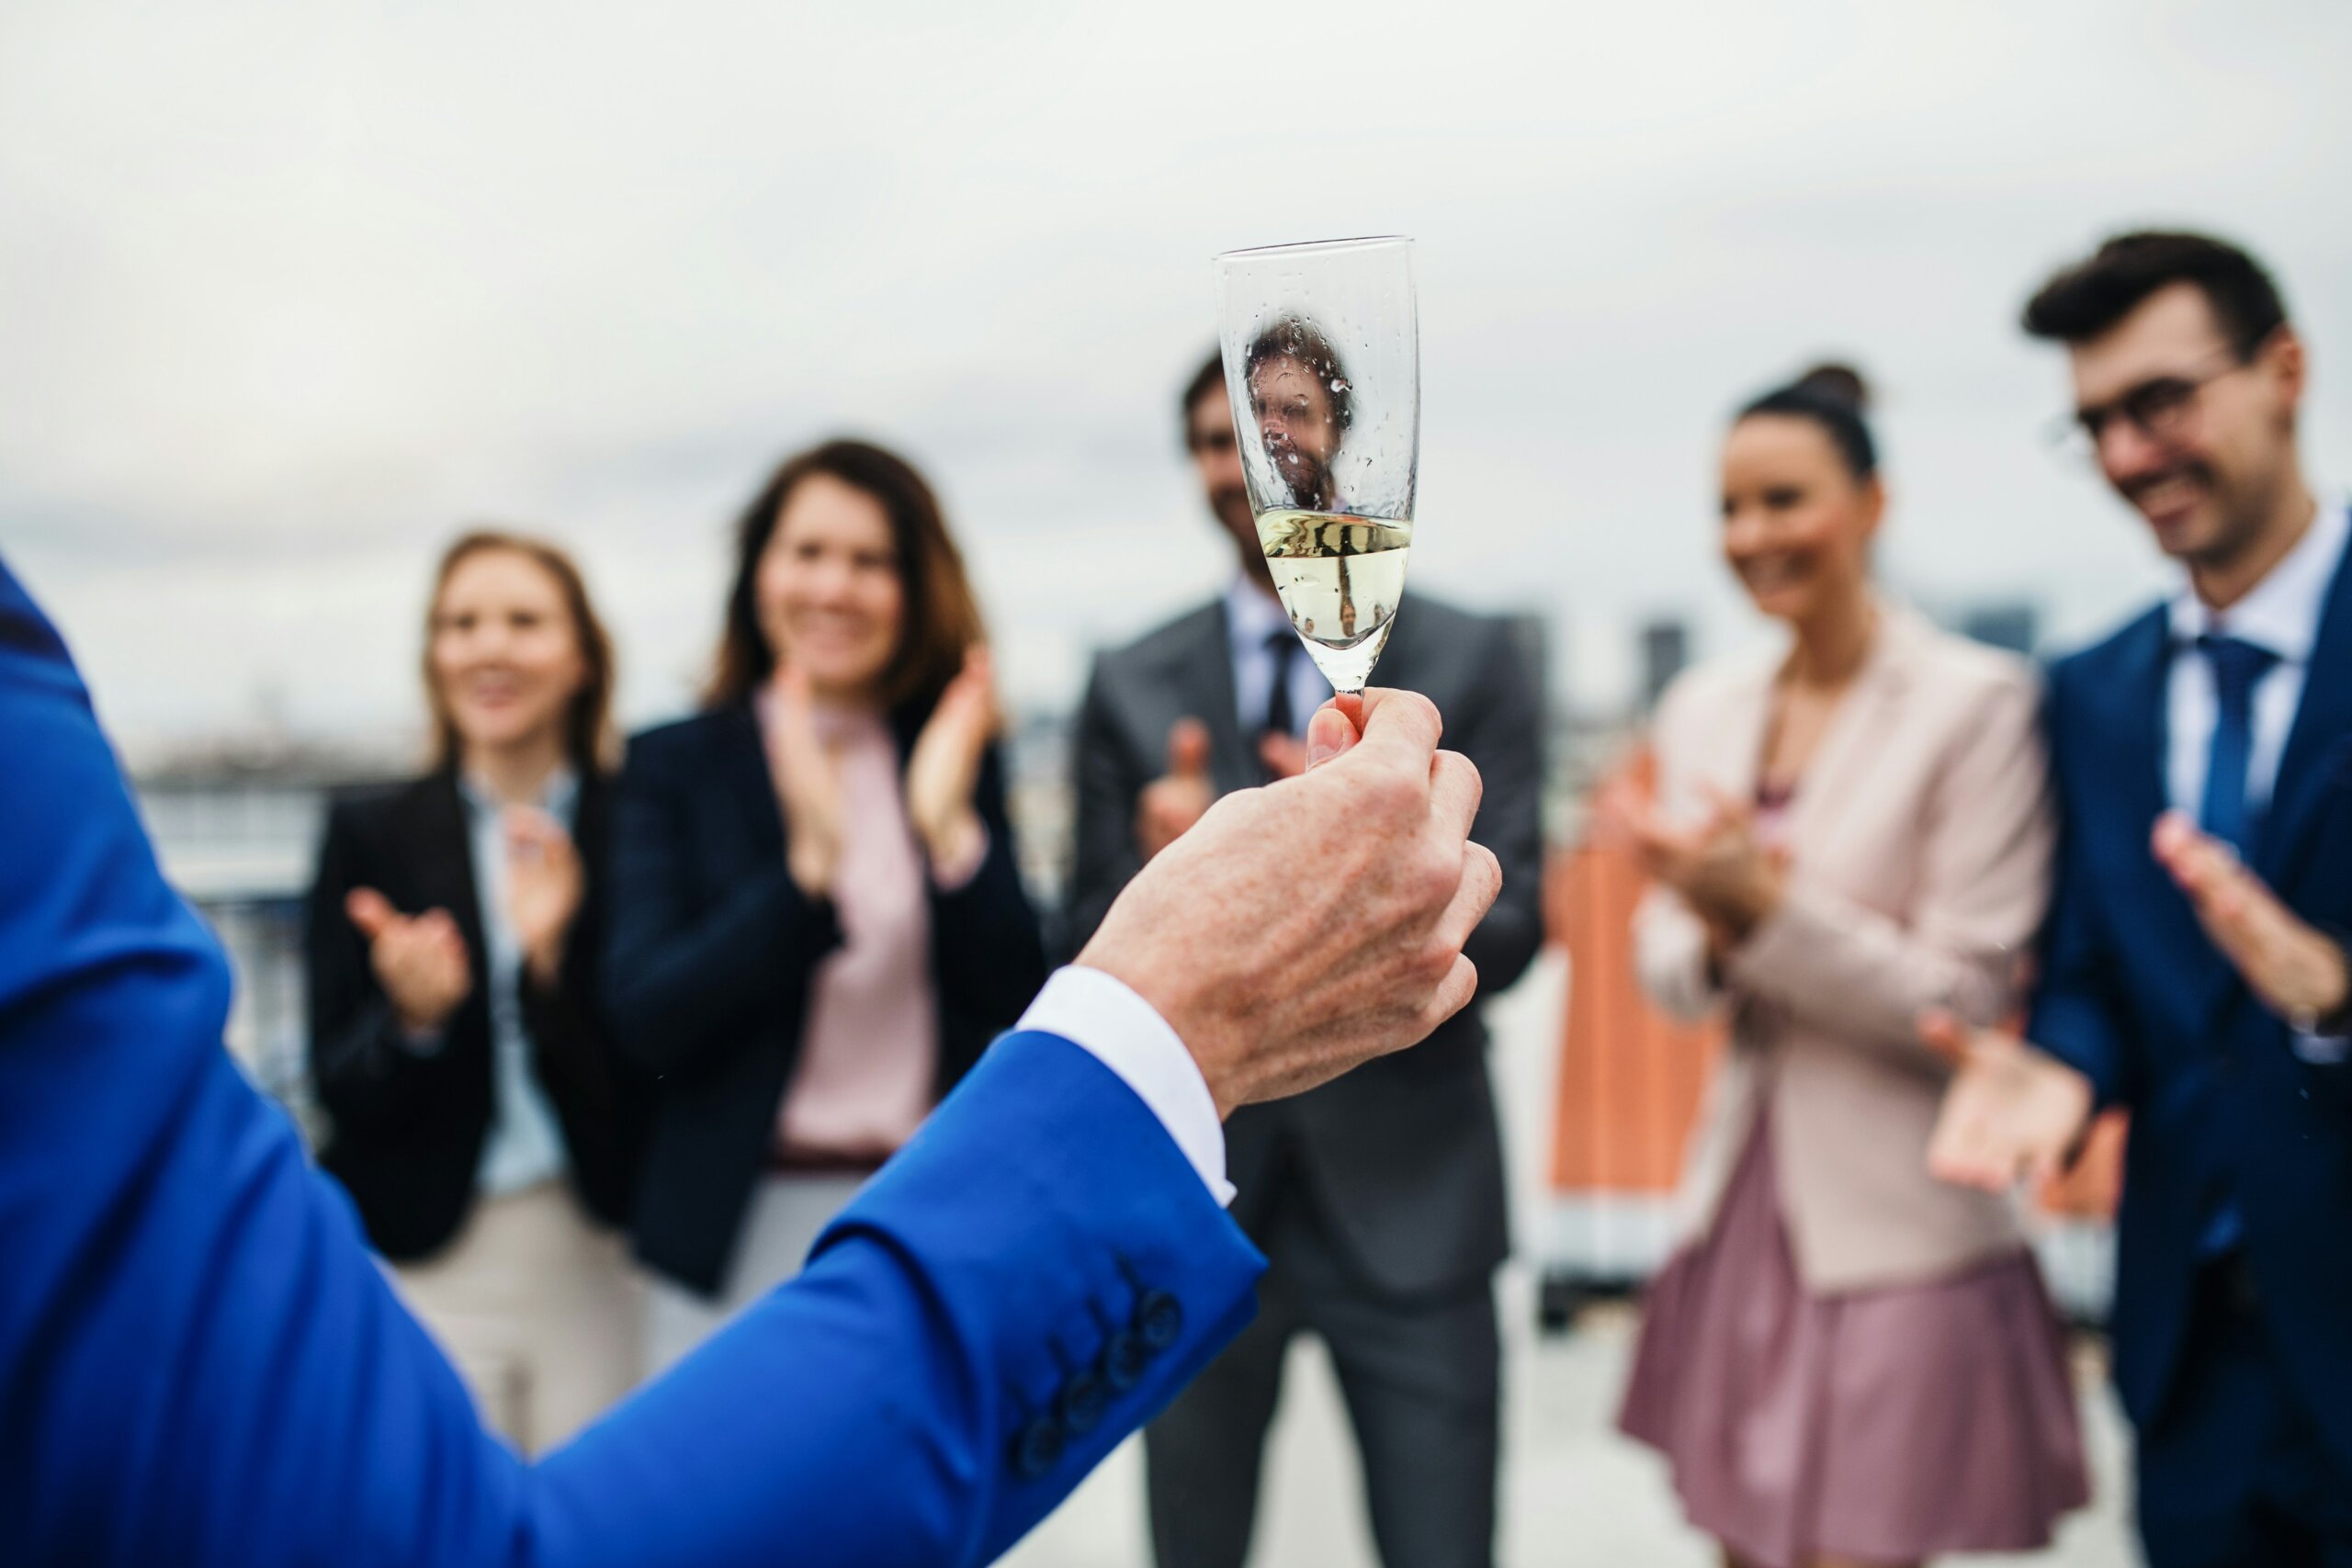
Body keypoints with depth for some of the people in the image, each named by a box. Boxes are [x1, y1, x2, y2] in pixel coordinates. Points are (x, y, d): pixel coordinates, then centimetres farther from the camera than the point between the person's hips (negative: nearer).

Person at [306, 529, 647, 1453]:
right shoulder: (370, 837, 4)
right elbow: (341, 1091, 3)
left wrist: (555, 958, -17)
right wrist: (413, 1019, -17)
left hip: (602, 1262, 0)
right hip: (431, 1265, 1)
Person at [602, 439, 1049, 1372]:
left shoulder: (956, 756, 6)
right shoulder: (678, 766, 1)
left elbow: (1014, 1004, -2)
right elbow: (644, 1021, -10)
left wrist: (949, 829, -17)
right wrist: (810, 861, -21)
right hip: (743, 1232, -1)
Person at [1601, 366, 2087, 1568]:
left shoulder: (1975, 703, -11)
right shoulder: (1704, 707, 6)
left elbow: (1968, 999, -13)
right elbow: (1668, 970, 9)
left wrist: (1769, 907, -23)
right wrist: (1713, 934, -13)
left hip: (1894, 1238, -6)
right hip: (1744, 1213, 6)